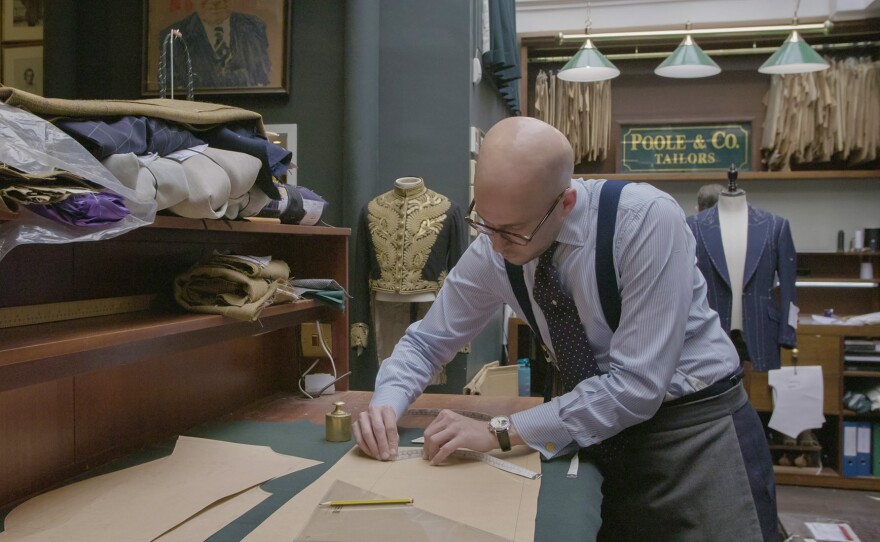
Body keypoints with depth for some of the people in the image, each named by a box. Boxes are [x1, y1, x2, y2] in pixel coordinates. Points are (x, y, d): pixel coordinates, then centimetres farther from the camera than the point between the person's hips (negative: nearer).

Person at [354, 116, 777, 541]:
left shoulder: (648, 220, -26)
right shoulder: (492, 250, -11)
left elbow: (637, 384, -27)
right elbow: (426, 341, 1)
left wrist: (500, 432, -26)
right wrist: (385, 405, -18)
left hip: (697, 429, -3)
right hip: (605, 432, 4)